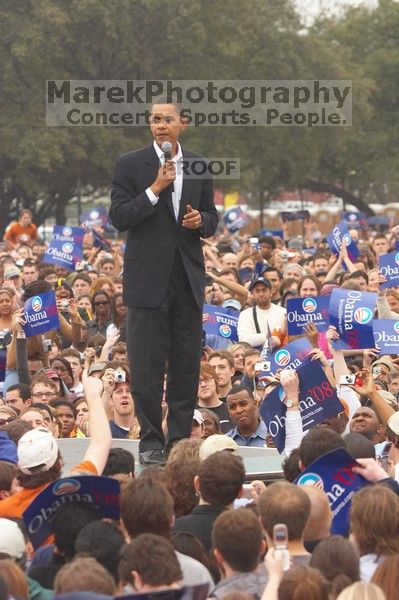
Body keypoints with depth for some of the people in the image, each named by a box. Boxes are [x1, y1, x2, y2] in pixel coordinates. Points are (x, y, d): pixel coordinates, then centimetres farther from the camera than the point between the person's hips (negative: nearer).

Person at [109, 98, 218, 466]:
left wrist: (201, 220, -7)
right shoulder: (131, 165, -1)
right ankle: (151, 441, 4)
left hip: (188, 278, 3)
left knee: (187, 364, 5)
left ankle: (181, 438, 13)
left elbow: (212, 220, 16)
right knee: (147, 366, -2)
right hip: (148, 279, -3)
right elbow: (118, 218, -8)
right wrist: (155, 189, -17)